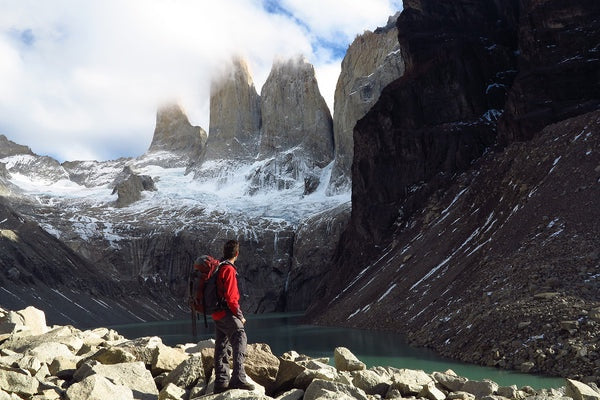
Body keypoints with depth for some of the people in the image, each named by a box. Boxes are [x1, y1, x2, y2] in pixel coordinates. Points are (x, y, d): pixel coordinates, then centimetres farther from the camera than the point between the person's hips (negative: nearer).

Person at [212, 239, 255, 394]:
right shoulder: (229, 270, -15)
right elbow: (230, 297, -19)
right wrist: (240, 316, -11)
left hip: (216, 314, 9)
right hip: (227, 314, -9)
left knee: (221, 347, 12)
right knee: (240, 341, -11)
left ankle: (220, 382, 17)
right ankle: (238, 379, -19)